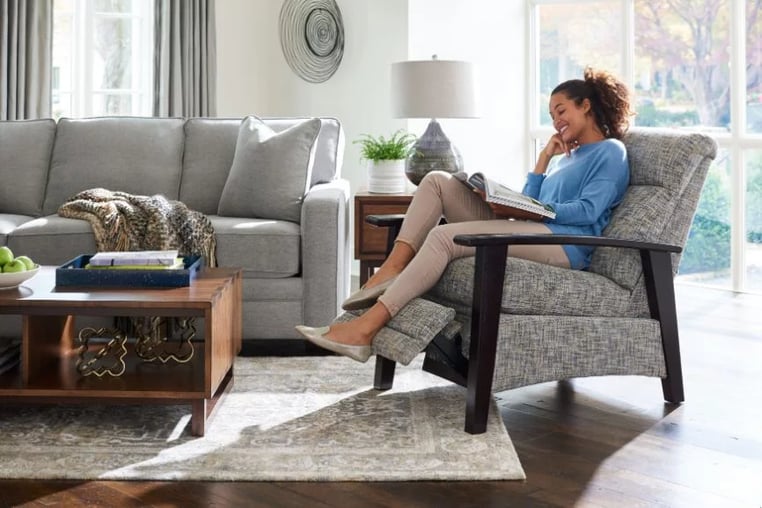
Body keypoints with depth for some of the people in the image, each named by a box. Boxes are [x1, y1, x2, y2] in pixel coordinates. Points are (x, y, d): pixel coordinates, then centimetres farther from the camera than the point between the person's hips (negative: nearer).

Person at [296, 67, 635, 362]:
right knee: (437, 180, -2)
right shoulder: (566, 156, 34)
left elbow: (589, 211, -10)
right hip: (528, 233, 9)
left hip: (564, 245, -9)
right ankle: (391, 270, -20)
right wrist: (544, 158, 15)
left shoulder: (610, 152, 8)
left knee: (445, 235, -29)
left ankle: (365, 330, -35)